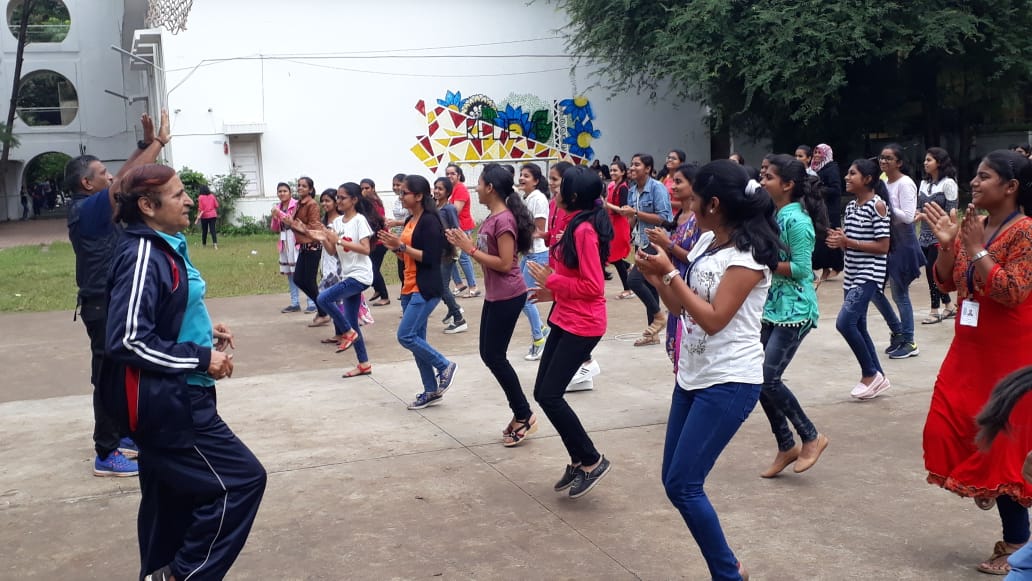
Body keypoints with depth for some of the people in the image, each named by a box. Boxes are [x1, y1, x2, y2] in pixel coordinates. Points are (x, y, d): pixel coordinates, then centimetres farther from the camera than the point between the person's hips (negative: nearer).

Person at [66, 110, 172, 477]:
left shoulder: (90, 206, 9)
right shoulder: (87, 209, -18)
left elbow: (123, 176, 17)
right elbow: (127, 180, -24)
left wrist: (146, 144, 9)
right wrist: (158, 142, -16)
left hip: (113, 302, 10)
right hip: (103, 305, -10)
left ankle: (119, 435, 28)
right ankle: (106, 455, -2)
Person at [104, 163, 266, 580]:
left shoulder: (164, 247, 9)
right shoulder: (142, 256, -20)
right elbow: (129, 339, -25)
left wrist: (205, 333, 8)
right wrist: (201, 358, -18)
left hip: (173, 398, 10)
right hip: (167, 403, -10)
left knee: (171, 498, 18)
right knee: (242, 480, -5)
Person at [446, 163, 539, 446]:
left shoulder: (504, 219, -19)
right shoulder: (492, 217, 11)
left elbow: (505, 263, -23)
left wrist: (470, 249, -20)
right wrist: (463, 243, 1)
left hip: (508, 296, -10)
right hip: (494, 295, 10)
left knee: (495, 356, -4)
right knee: (489, 354, 12)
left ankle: (525, 416, 6)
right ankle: (520, 413, 19)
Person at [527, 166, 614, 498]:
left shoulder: (584, 230, -19)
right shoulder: (575, 225, 11)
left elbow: (593, 287, -22)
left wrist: (551, 280, -16)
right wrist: (553, 293, 11)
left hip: (582, 325, -10)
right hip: (564, 319, 10)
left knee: (550, 395, -8)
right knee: (543, 393, 10)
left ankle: (592, 461, 5)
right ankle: (578, 461, 21)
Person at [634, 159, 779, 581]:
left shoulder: (749, 254, -17)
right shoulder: (706, 242, 9)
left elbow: (713, 320, -21)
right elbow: (681, 308, 14)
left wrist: (670, 272, -17)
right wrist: (656, 277, -3)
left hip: (729, 383, -9)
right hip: (693, 376, 9)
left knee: (683, 486, -9)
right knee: (673, 480, 10)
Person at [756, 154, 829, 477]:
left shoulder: (797, 220, -15)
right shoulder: (774, 215, 11)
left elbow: (800, 268, -19)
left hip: (794, 311, -9)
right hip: (771, 308, 9)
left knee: (769, 378, -10)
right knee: (760, 379, 7)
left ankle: (811, 437, 9)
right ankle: (786, 447, 21)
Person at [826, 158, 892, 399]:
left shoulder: (877, 205, -12)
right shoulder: (851, 206, 12)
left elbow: (883, 246, -15)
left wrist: (848, 242, -19)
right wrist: (838, 239, -2)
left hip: (869, 274, -9)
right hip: (852, 274, 9)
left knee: (845, 322, -16)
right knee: (858, 327, 11)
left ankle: (871, 373, 1)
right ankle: (877, 377, 24)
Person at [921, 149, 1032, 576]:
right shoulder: (972, 226, 6)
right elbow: (947, 283, 8)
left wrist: (976, 249, -23)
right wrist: (946, 244, -8)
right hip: (968, 349, 7)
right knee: (944, 427, 4)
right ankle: (985, 485, 32)